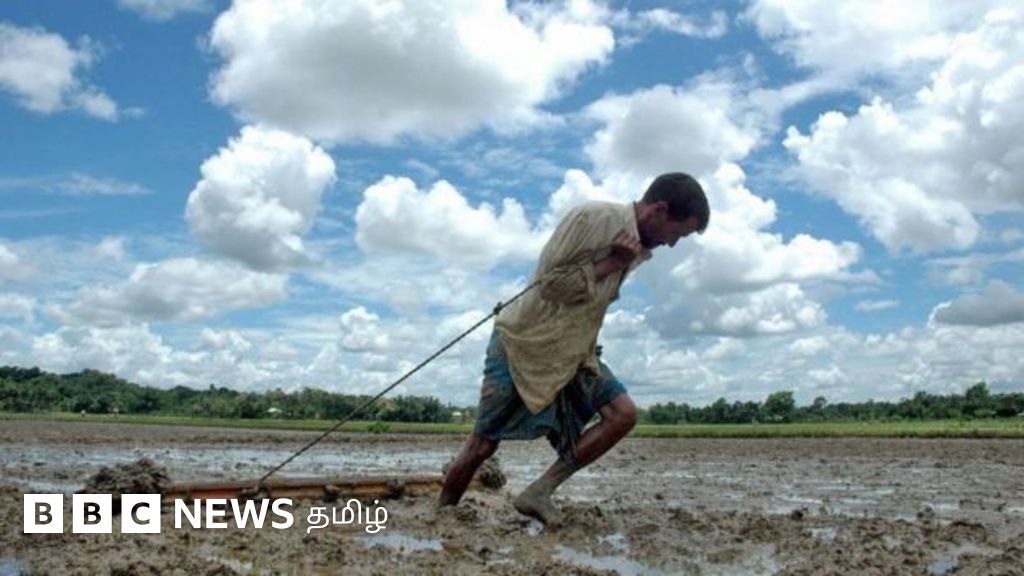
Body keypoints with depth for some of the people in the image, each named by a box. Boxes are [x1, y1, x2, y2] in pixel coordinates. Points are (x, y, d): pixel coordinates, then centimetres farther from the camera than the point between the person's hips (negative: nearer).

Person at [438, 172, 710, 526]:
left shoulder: (638, 246, 5)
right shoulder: (592, 218, -22)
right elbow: (549, 282, -24)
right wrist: (610, 264, -22)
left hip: (573, 352, 8)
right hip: (523, 343, -7)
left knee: (623, 414, -9)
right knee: (482, 446, -1)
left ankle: (538, 493, -7)